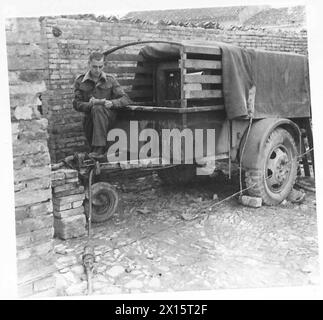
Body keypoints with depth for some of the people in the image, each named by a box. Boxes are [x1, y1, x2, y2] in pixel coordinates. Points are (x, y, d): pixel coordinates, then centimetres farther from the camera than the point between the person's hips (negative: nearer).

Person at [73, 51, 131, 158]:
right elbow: (76, 104, 2)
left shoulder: (110, 80, 8)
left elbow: (126, 99, 0)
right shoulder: (80, 81, 9)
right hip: (90, 119, 2)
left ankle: (99, 148, -37)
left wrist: (112, 103, -21)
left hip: (108, 116, -2)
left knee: (98, 108, -33)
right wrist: (90, 104, -19)